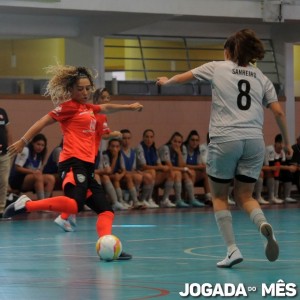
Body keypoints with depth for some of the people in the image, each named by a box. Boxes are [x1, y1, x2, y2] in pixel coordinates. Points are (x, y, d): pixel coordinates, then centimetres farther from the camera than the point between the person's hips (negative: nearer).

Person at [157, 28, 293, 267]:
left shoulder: (217, 68, 9)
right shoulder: (261, 77, 14)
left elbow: (184, 77, 21)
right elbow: (278, 112, 8)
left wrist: (166, 81, 41)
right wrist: (286, 142, 20)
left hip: (224, 140, -3)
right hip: (254, 141, 3)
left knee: (219, 196, 13)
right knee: (244, 196, 13)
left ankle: (232, 248, -2)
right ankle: (264, 224, -19)